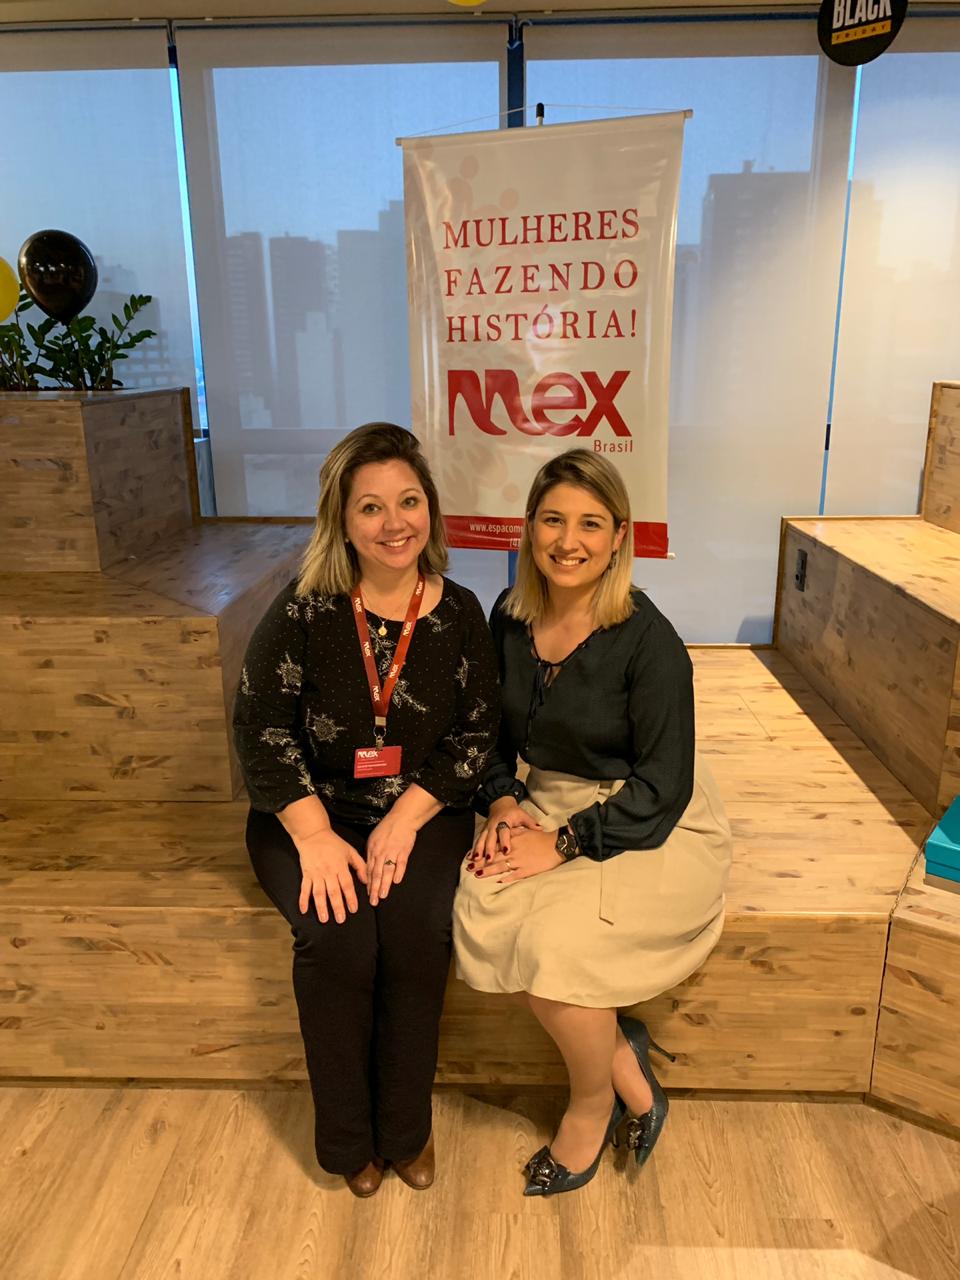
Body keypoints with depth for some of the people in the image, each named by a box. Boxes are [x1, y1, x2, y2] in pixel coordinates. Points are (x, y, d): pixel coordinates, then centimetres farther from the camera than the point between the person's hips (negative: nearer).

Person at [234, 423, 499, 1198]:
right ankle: (348, 1140, 3)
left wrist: (405, 819, -16)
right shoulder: (303, 612, -8)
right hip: (311, 813, -1)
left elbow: (477, 733, -3)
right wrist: (315, 836, -18)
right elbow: (262, 726, -9)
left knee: (417, 929, -24)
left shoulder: (460, 615, -3)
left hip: (422, 813, 1)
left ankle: (405, 1129, 3)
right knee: (336, 937, -24)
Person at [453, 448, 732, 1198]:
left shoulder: (648, 641, -19)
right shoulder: (511, 617, -2)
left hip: (657, 828, -5)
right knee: (481, 909, -21)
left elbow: (661, 790, -17)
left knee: (558, 936, -26)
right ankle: (621, 1054, 3)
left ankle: (593, 1105, 7)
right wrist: (504, 805, -7)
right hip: (549, 803, 6)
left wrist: (562, 844, -20)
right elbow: (494, 733, 10)